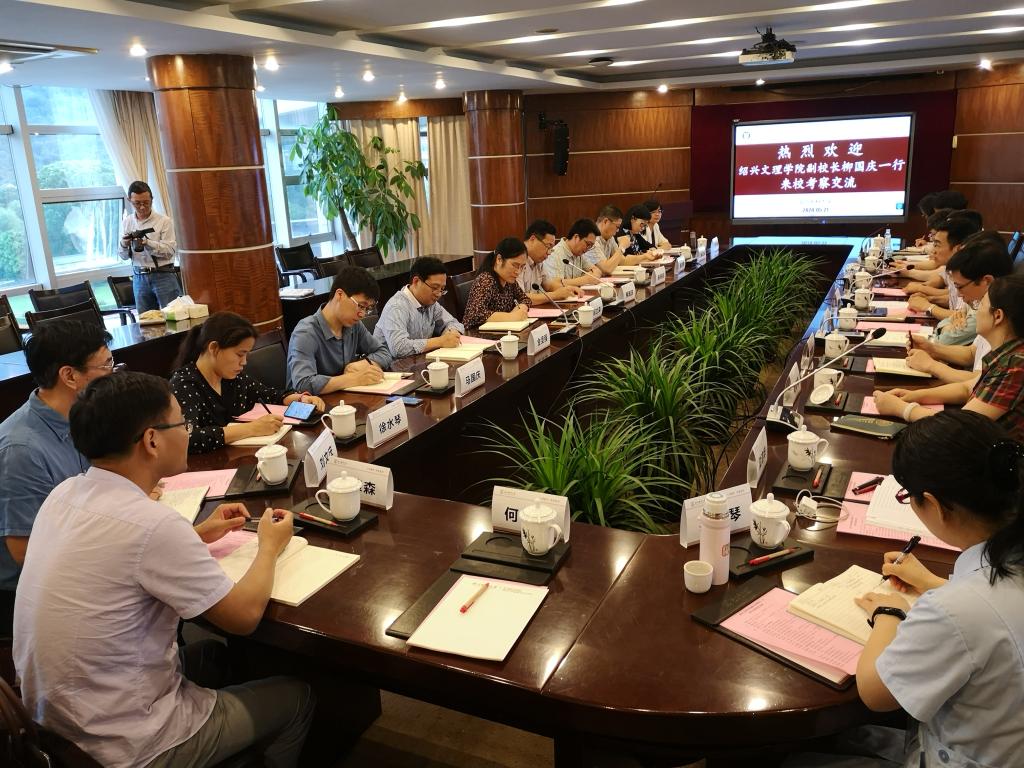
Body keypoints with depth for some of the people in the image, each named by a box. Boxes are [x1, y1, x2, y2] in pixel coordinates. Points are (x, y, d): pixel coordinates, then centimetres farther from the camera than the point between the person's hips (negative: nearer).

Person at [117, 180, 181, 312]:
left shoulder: (164, 221, -4)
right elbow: (123, 256, 9)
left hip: (163, 276, -4)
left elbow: (170, 251, -13)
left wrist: (147, 242, -25)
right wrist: (124, 245, -12)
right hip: (139, 277, 4)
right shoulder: (126, 222, 8)